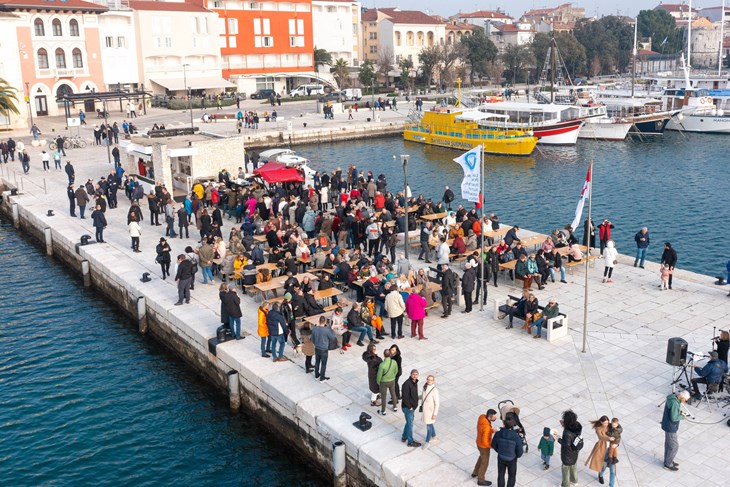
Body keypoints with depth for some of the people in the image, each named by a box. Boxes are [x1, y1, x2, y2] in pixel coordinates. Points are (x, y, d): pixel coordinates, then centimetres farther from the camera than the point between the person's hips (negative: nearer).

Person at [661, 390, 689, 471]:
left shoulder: (672, 397, 0)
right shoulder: (674, 403, -31)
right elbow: (673, 418, -29)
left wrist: (680, 412, 1)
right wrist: (682, 416, -13)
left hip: (668, 425, 10)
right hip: (670, 427, -10)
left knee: (668, 443, 23)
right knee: (674, 446, 5)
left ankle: (668, 461, 38)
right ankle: (668, 464, 18)